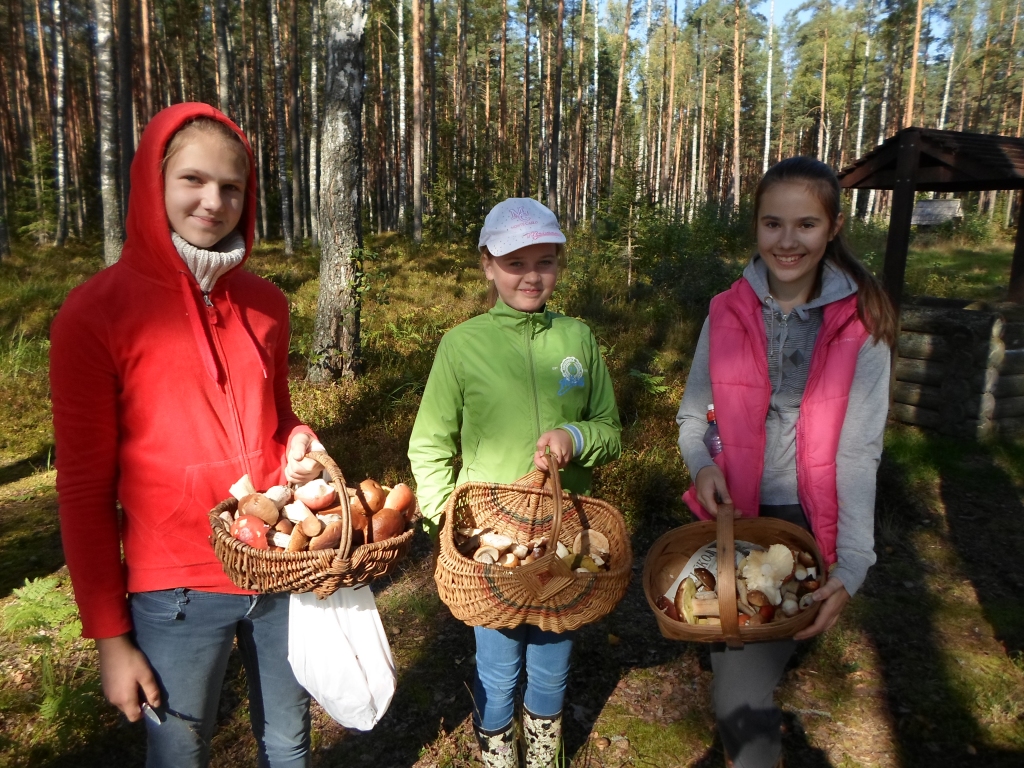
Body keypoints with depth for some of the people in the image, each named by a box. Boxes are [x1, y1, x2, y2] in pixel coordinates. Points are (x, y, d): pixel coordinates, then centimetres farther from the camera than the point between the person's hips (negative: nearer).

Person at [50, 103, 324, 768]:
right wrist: (109, 635, -5)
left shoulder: (266, 304, 1)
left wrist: (301, 445, -8)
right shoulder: (97, 311, -11)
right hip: (177, 594, -3)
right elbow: (85, 487, -7)